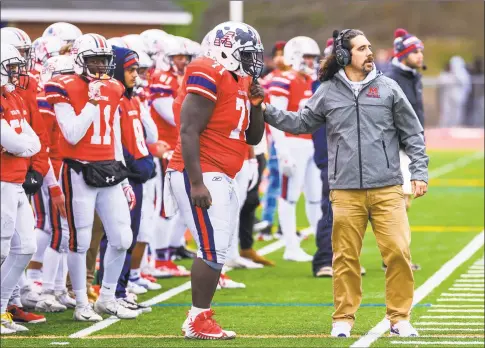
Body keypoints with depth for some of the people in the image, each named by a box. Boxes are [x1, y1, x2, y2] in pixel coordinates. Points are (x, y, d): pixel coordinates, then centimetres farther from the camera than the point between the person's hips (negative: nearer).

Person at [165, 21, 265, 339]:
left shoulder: (241, 82, 14)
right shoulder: (209, 77, -14)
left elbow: (253, 138, 20)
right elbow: (189, 131, -19)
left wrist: (255, 105, 2)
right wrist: (196, 183, -23)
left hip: (221, 178, 10)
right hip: (201, 175, -10)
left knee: (217, 250, 10)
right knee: (213, 248, -11)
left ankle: (203, 317, 16)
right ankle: (198, 321, -5)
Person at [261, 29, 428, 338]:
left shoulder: (388, 88, 5)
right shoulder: (328, 92, 6)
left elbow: (413, 134, 9)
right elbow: (302, 123, 19)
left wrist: (419, 172, 4)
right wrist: (267, 112, 9)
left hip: (388, 190, 0)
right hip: (346, 192, 0)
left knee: (399, 252, -6)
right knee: (346, 257, 4)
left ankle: (400, 318, 5)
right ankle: (344, 318, 16)